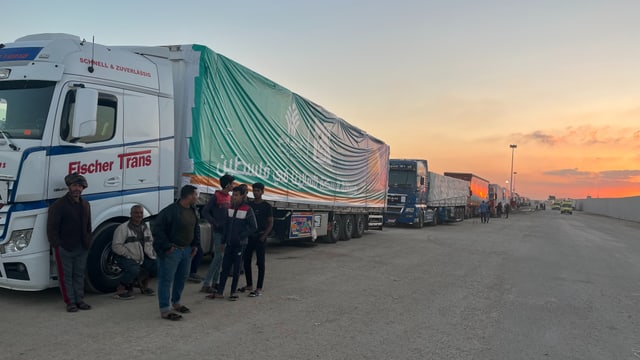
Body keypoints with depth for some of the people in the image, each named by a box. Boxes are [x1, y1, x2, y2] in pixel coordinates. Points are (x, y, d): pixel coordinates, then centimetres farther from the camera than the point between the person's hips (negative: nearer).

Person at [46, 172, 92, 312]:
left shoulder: (85, 205, 13)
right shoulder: (59, 205, -7)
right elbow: (51, 228, -9)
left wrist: (87, 243, 11)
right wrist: (57, 245, -14)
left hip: (82, 248, 6)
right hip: (64, 249, -6)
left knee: (79, 275, 11)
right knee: (66, 276, 2)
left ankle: (79, 300, 19)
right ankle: (70, 302, 9)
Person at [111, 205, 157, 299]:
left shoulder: (145, 227, 10)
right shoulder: (123, 228, -13)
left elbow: (150, 242, 22)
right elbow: (116, 246, -18)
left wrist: (151, 254, 4)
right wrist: (131, 256, -22)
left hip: (141, 257, 7)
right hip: (124, 257, -7)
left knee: (156, 266, -6)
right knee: (134, 269, -34)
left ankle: (144, 285, 20)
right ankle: (120, 291, -12)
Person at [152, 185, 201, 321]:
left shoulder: (192, 210, 8)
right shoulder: (170, 211, -20)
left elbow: (196, 228, 22)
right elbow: (156, 229, -21)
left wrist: (195, 244, 13)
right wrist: (167, 246, -19)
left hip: (187, 249, 9)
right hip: (172, 251, -9)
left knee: (182, 277, 18)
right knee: (166, 279, -2)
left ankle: (176, 302, 36)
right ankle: (165, 310, 4)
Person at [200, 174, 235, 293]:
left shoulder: (230, 198, 12)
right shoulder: (216, 197, -10)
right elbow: (205, 212, -11)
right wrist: (215, 223, -14)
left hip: (227, 231, 7)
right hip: (218, 231, -7)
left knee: (220, 257, 12)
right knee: (218, 256, -9)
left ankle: (215, 282, 21)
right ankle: (206, 284, -3)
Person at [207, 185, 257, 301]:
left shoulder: (247, 210, -10)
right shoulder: (230, 208, 7)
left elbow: (254, 227, -8)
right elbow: (227, 225, 13)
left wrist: (241, 236, -12)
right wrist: (224, 240, 10)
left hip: (240, 244, -5)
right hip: (229, 243, 5)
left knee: (236, 269, 6)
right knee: (225, 267, 7)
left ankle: (233, 292, 17)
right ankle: (219, 292, 13)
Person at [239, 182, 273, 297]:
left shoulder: (267, 206, -3)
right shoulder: (248, 204, 9)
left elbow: (270, 223, -4)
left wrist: (263, 236, -13)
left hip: (260, 237, -5)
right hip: (249, 236, 5)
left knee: (260, 263, -2)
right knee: (246, 261, 9)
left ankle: (259, 289, 1)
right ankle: (249, 285, 23)